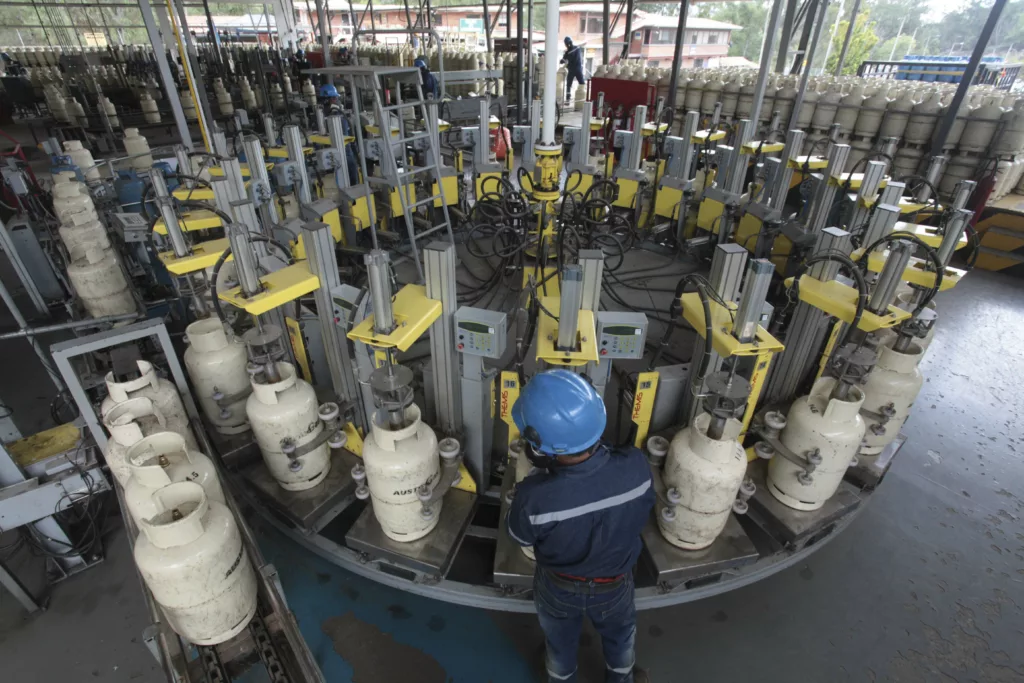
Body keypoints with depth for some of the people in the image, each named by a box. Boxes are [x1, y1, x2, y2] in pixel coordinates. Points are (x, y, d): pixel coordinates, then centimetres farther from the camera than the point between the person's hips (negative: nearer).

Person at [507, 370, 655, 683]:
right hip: (614, 583, 1)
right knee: (619, 635, 36)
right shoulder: (635, 467, -36)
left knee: (560, 641, 34)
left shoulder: (535, 497, -42)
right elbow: (642, 513, -12)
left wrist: (540, 479, -11)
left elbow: (520, 537, -17)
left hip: (558, 586, -1)